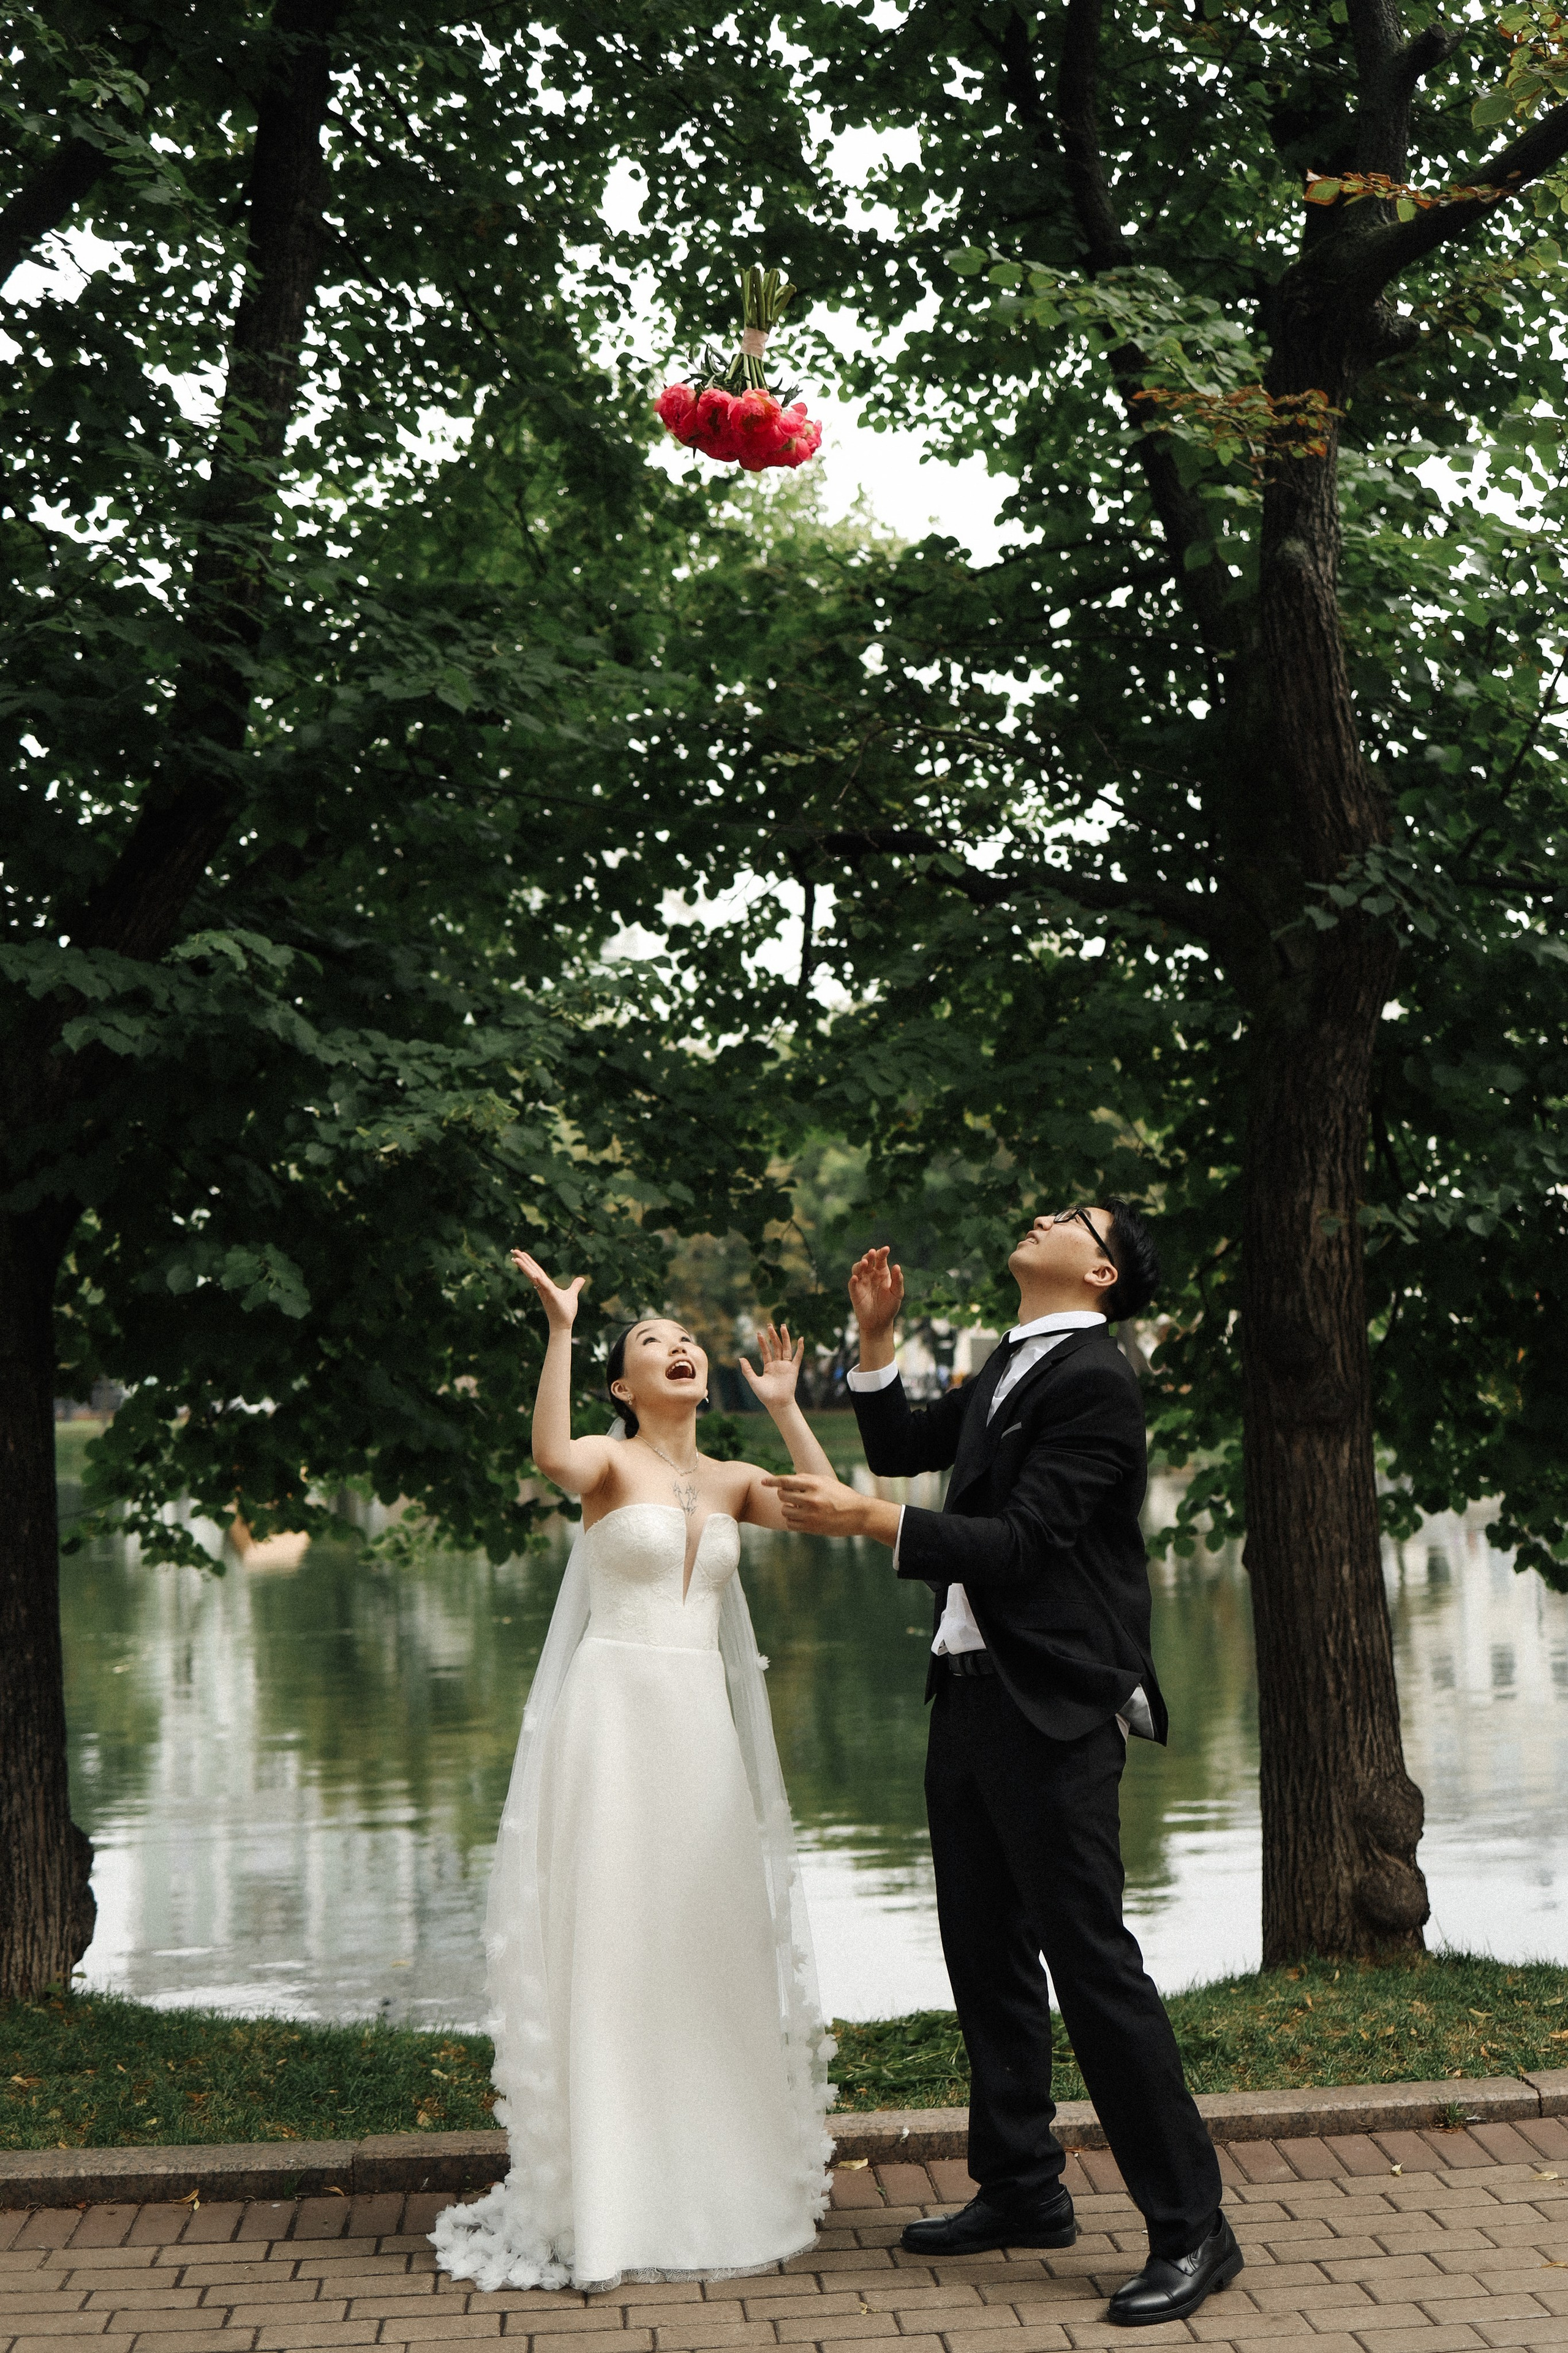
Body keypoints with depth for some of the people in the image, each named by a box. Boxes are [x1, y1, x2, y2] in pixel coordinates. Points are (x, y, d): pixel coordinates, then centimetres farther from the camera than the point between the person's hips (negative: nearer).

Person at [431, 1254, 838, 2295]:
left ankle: (718, 2181, 21)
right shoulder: (613, 1463, -3)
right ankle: (608, 2197, 8)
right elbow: (551, 1455, -27)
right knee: (610, 1943, -2)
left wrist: (784, 1405, -2)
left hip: (704, 1726, 5)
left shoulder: (732, 1483, 11)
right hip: (613, 1712, -5)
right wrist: (561, 1331, -28)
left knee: (711, 1941, 8)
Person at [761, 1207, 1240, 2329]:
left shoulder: (1094, 1378, -13)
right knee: (986, 1952, 16)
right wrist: (877, 1340, 12)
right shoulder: (1009, 1370, 15)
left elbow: (1022, 1542, -20)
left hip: (1051, 1709, -10)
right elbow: (904, 1448, 26)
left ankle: (1191, 2228, 0)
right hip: (974, 1692, 10)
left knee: (1091, 1957, -8)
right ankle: (1023, 2190, 30)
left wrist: (874, 1521, -26)